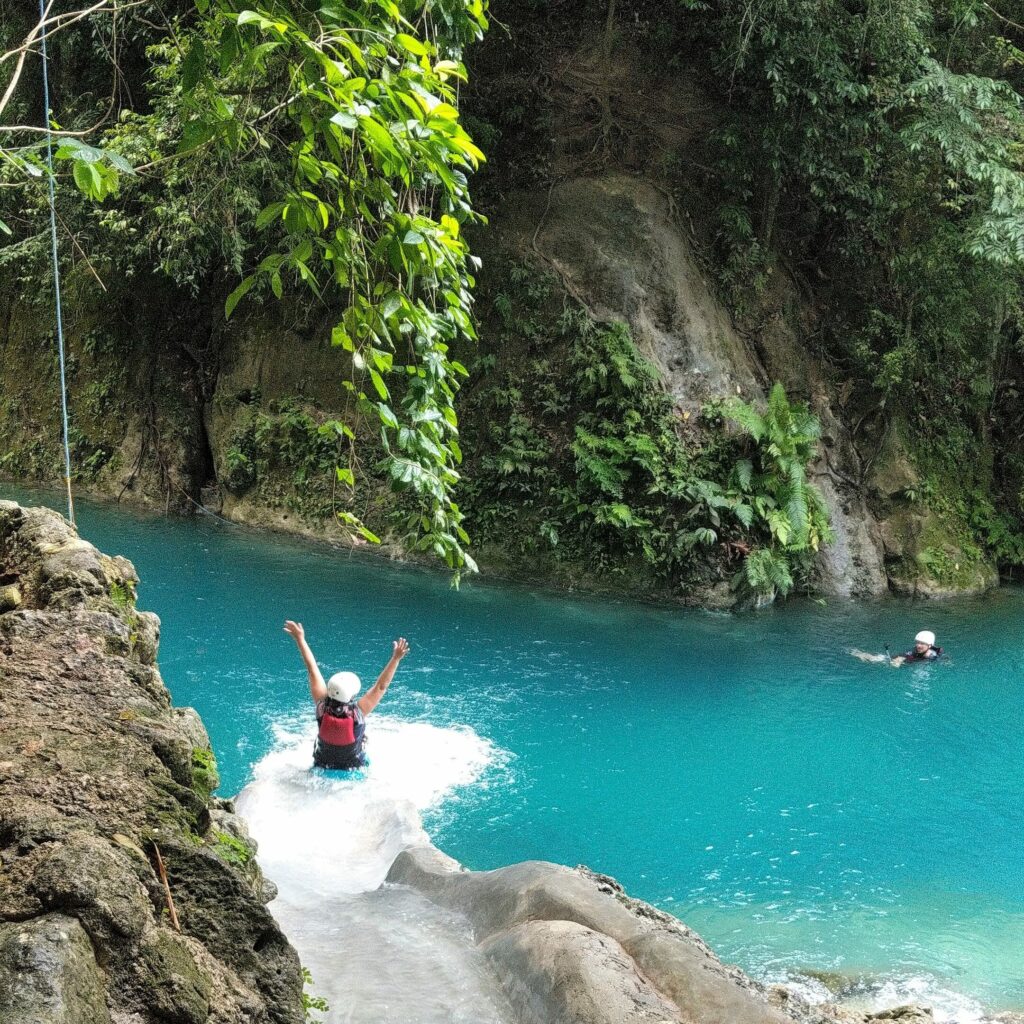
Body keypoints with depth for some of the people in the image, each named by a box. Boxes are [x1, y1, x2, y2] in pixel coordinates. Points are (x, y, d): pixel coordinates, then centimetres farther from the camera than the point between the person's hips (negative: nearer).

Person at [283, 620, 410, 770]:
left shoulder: (322, 707, -24)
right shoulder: (358, 712, -30)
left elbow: (312, 669, -16)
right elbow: (381, 686, -23)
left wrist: (300, 639, -10)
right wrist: (396, 658, -19)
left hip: (322, 768, 3)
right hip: (355, 770, -3)